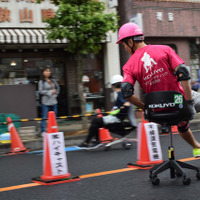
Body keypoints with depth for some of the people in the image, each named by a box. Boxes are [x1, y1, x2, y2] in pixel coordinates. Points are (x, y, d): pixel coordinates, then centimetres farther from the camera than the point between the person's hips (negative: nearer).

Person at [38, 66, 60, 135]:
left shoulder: (53, 80, 12)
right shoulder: (41, 82, -4)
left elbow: (57, 88, 25)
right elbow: (40, 91, -10)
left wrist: (56, 94, 10)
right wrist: (50, 92, -12)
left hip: (53, 101, 5)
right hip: (45, 102, -5)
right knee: (44, 117, -7)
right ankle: (43, 131, -4)